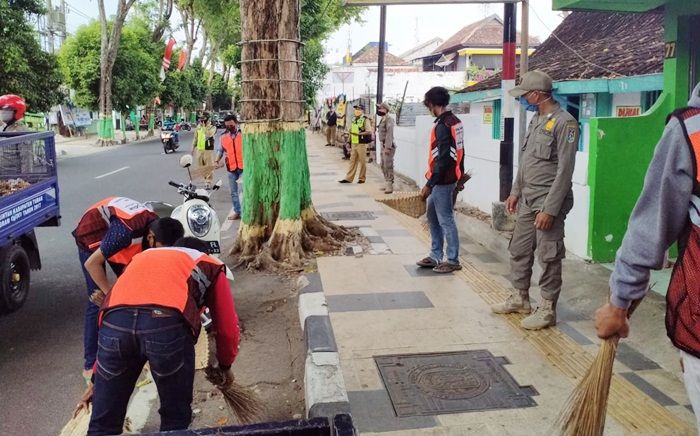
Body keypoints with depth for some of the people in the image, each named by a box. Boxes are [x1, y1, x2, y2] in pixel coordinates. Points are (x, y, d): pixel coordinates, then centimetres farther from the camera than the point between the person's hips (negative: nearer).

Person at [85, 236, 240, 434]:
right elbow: (228, 328, 27)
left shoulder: (143, 256, 41)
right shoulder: (211, 265, 31)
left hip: (114, 321, 3)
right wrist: (226, 365, 46)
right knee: (176, 417, 19)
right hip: (168, 325, -3)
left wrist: (97, 378, 49)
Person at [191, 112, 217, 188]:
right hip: (199, 149, 6)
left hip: (208, 149, -6)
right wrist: (193, 147, 18)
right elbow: (195, 138, 19)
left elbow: (208, 135, -25)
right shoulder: (198, 127, 11)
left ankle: (208, 182, 1)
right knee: (200, 165, 11)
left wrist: (204, 127, -21)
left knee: (208, 166, -5)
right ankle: (205, 178, 27)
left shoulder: (212, 127, -5)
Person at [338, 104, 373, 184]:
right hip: (354, 144, 7)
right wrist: (351, 134, 8)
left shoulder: (365, 120, -9)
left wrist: (359, 133, -22)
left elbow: (369, 131, -17)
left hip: (362, 144, -7)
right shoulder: (354, 120, 14)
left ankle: (362, 178, 12)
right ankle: (348, 178, 10)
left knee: (362, 161, 2)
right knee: (353, 161, 8)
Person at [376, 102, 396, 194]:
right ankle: (387, 184, 25)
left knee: (388, 166, -9)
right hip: (383, 145, 10)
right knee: (383, 166, 15)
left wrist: (388, 147, -24)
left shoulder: (389, 119, -14)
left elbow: (389, 134, -21)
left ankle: (389, 187, -7)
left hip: (388, 145, -10)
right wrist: (383, 146, 17)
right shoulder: (383, 119, 15)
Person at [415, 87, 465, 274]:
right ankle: (436, 257, 23)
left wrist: (429, 184, -19)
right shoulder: (455, 121, 11)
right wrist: (460, 175, 22)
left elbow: (442, 159, -22)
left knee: (445, 219, -2)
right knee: (432, 215, 16)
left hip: (442, 180, -10)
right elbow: (458, 152, 16)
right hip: (450, 177, 10)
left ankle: (453, 261, 6)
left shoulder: (442, 126, -18)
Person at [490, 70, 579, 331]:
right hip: (526, 201, 9)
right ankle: (519, 299, 31)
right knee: (519, 250, 15)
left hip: (548, 202, -9)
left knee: (549, 258, 1)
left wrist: (549, 209, -20)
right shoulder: (536, 120, 12)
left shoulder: (564, 123, -15)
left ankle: (547, 310, 12)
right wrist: (515, 192, 17)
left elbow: (565, 171, -18)